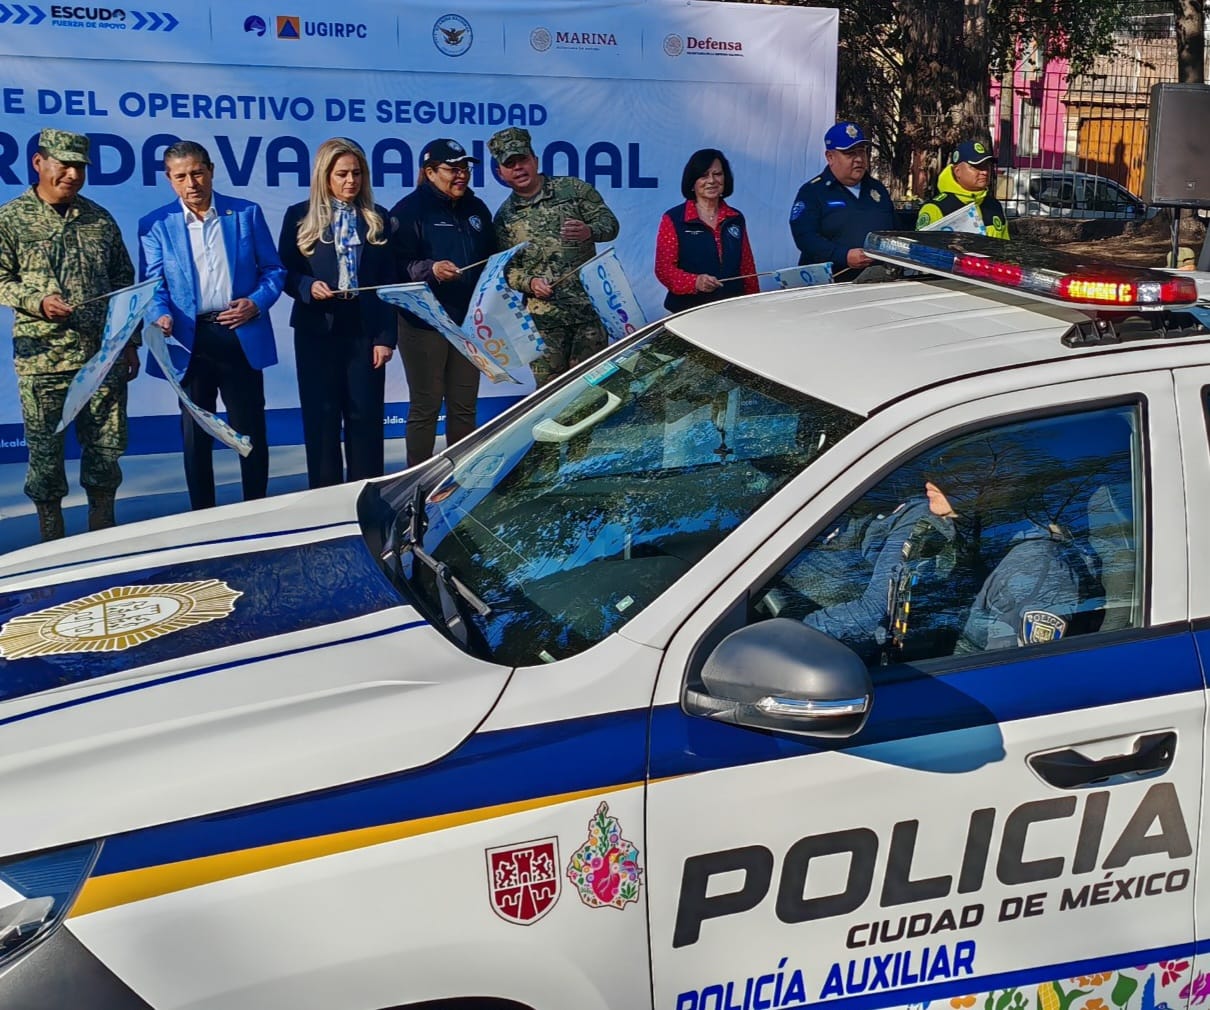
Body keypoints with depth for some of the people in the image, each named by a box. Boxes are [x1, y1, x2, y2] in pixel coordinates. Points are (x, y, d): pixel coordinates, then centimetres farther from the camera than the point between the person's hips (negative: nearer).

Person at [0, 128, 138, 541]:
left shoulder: (100, 220, 10)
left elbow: (124, 282, 14)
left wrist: (130, 341, 10)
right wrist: (37, 301, -18)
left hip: (104, 355, 3)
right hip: (42, 359, -3)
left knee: (106, 447, 7)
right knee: (45, 450, 5)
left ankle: (103, 533, 21)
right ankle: (52, 539, 17)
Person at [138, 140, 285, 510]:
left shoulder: (247, 213, 5)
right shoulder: (156, 225, 2)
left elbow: (273, 269, 7)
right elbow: (153, 284, -1)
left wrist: (257, 303, -10)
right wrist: (161, 316, -21)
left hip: (242, 337, 0)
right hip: (190, 341, 0)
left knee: (251, 431, 6)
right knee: (195, 434, 8)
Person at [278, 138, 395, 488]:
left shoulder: (378, 218, 7)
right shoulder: (300, 216, 4)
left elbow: (388, 281, 4)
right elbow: (284, 272, 6)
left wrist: (386, 336, -3)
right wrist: (308, 286, -17)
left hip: (364, 328, 1)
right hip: (317, 329, 0)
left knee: (366, 414, 1)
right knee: (320, 415, 3)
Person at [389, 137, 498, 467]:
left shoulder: (476, 208, 15)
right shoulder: (409, 211, -5)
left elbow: (491, 258, 23)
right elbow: (397, 264, -13)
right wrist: (430, 270, -28)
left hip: (469, 321, 6)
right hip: (425, 321, -6)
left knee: (464, 405, 10)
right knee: (425, 406, -2)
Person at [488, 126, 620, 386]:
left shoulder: (573, 189, 5)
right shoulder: (504, 216, 11)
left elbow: (610, 223, 1)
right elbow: (506, 267, 9)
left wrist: (589, 232, -21)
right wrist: (529, 282, -12)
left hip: (589, 306, -1)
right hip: (543, 317, 1)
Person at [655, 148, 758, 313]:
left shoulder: (736, 219, 16)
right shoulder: (673, 219, 2)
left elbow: (747, 268, 19)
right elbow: (664, 268, -4)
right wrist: (695, 282, -21)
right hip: (688, 311, -3)